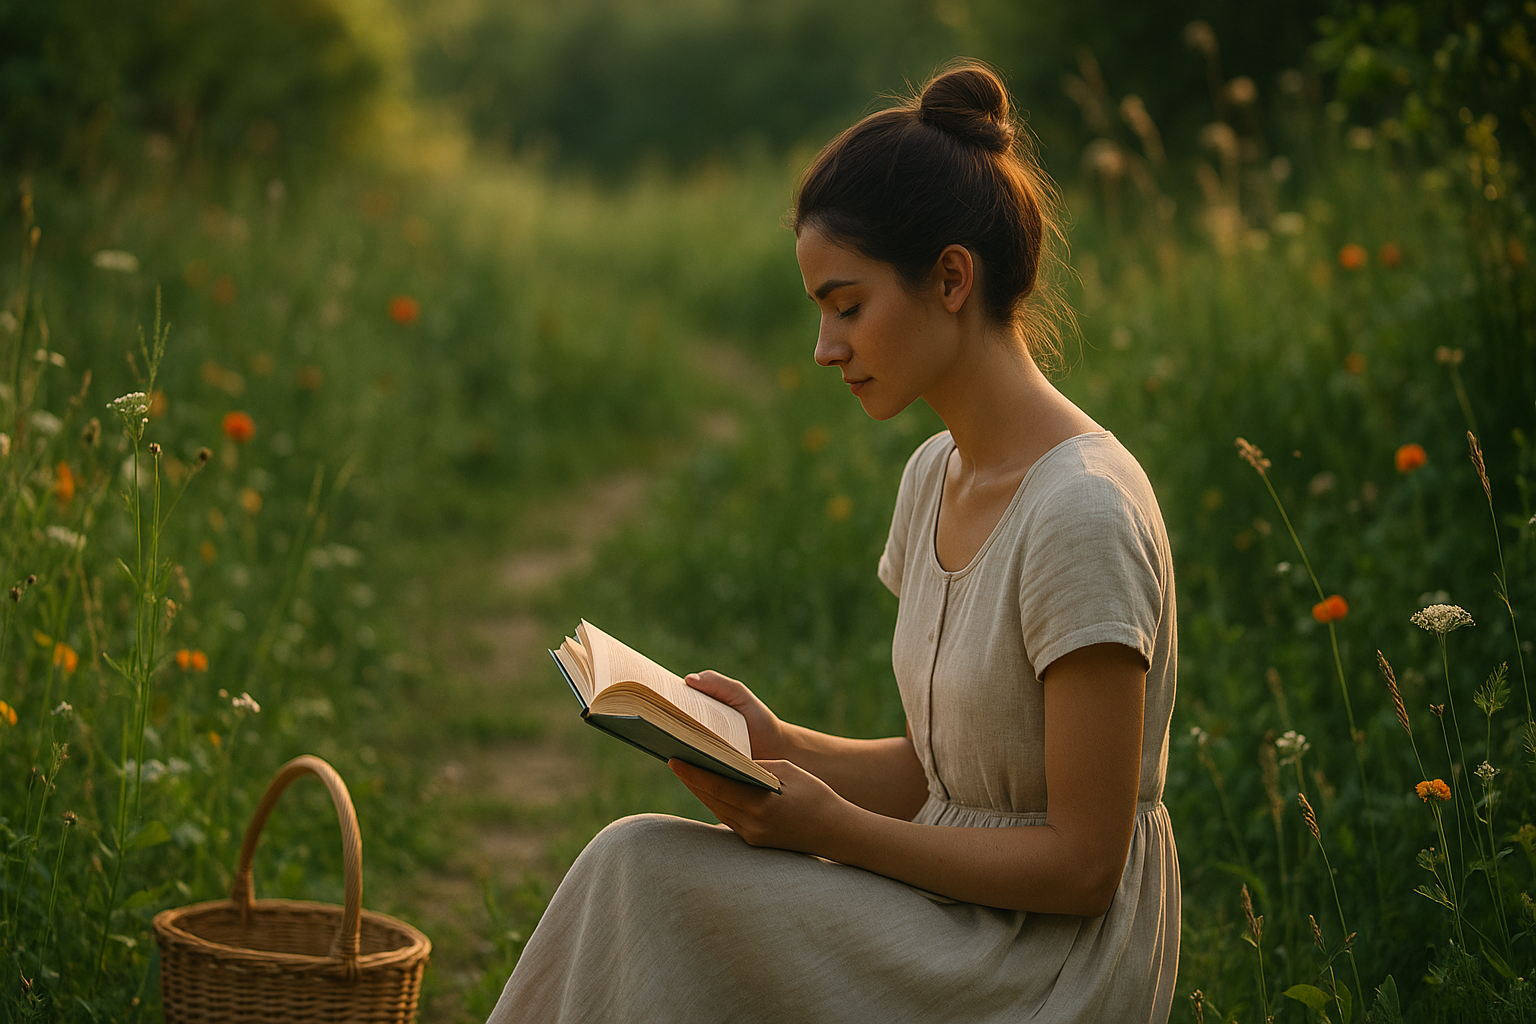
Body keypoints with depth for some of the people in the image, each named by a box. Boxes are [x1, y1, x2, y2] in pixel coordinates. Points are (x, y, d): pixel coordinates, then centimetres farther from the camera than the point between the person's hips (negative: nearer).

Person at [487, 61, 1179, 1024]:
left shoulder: (1081, 513, -20)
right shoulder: (935, 477, 8)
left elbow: (1083, 863, -18)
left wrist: (833, 829, -19)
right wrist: (775, 743, -3)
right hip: (953, 928, 8)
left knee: (644, 874, -18)